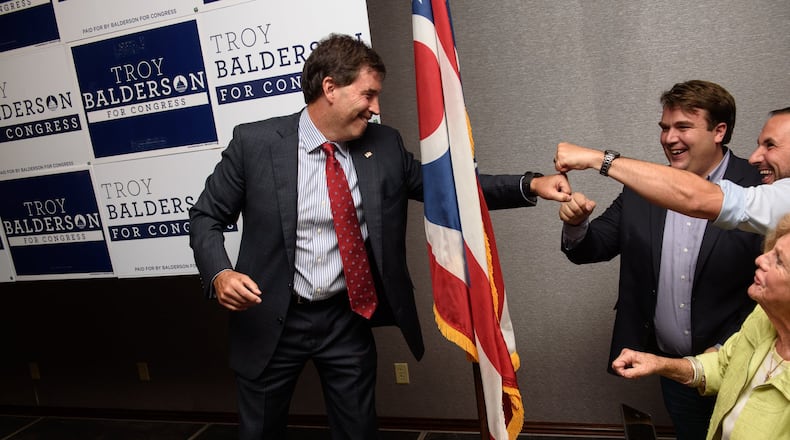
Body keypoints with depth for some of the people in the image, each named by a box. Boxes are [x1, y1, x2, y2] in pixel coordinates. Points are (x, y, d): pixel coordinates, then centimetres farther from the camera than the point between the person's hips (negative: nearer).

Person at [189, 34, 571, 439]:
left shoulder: (384, 146, -2)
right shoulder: (254, 142, -10)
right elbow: (205, 216, -2)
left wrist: (530, 185, -10)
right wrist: (219, 274, -21)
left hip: (347, 320, 2)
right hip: (271, 321, -1)